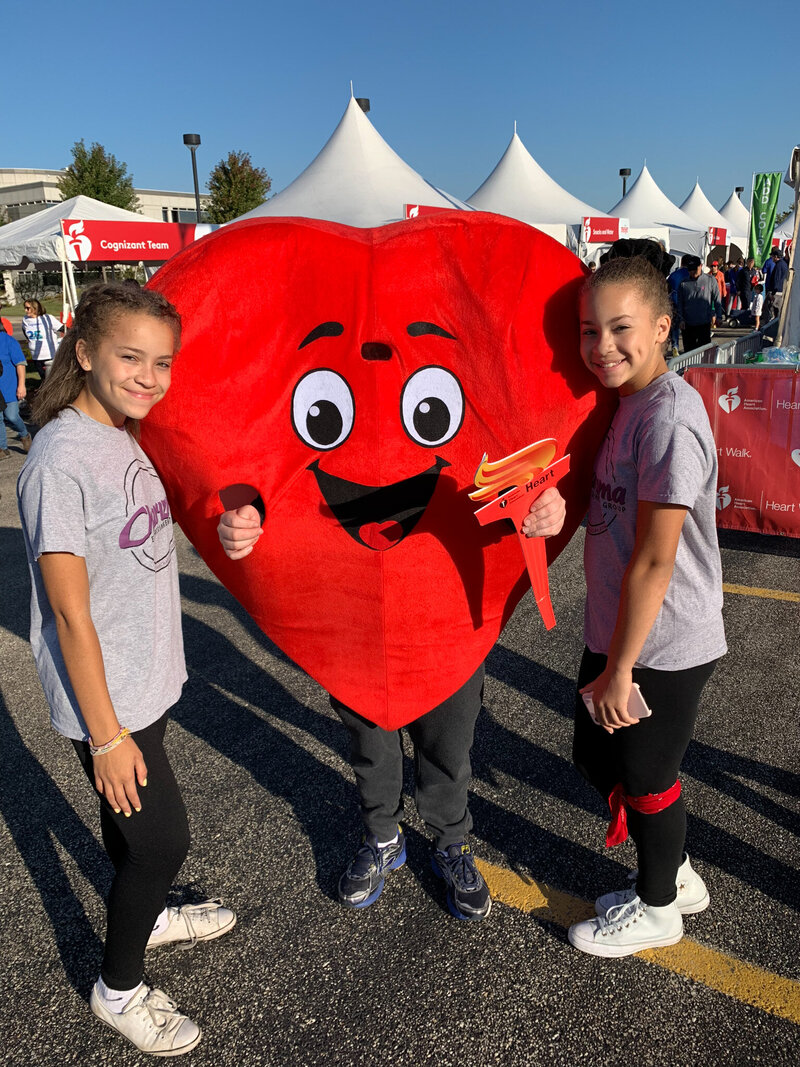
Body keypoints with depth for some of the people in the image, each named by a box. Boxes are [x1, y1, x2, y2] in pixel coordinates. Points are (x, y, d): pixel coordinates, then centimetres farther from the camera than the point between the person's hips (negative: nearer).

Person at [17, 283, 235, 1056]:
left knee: (132, 817, 26)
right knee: (161, 838, 6)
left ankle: (146, 916, 52)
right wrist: (106, 734, -17)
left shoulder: (125, 437, 2)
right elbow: (71, 615, -22)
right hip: (107, 701, -7)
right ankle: (118, 989, 32)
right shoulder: (61, 458, -23)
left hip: (148, 679, 7)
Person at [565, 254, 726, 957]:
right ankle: (676, 876, 45)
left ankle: (657, 909, 40)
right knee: (597, 758, 21)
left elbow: (654, 561, -24)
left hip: (662, 650, -9)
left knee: (647, 778, 12)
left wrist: (619, 670, -18)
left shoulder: (669, 417, -23)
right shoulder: (628, 403, 7)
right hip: (617, 635, 9)